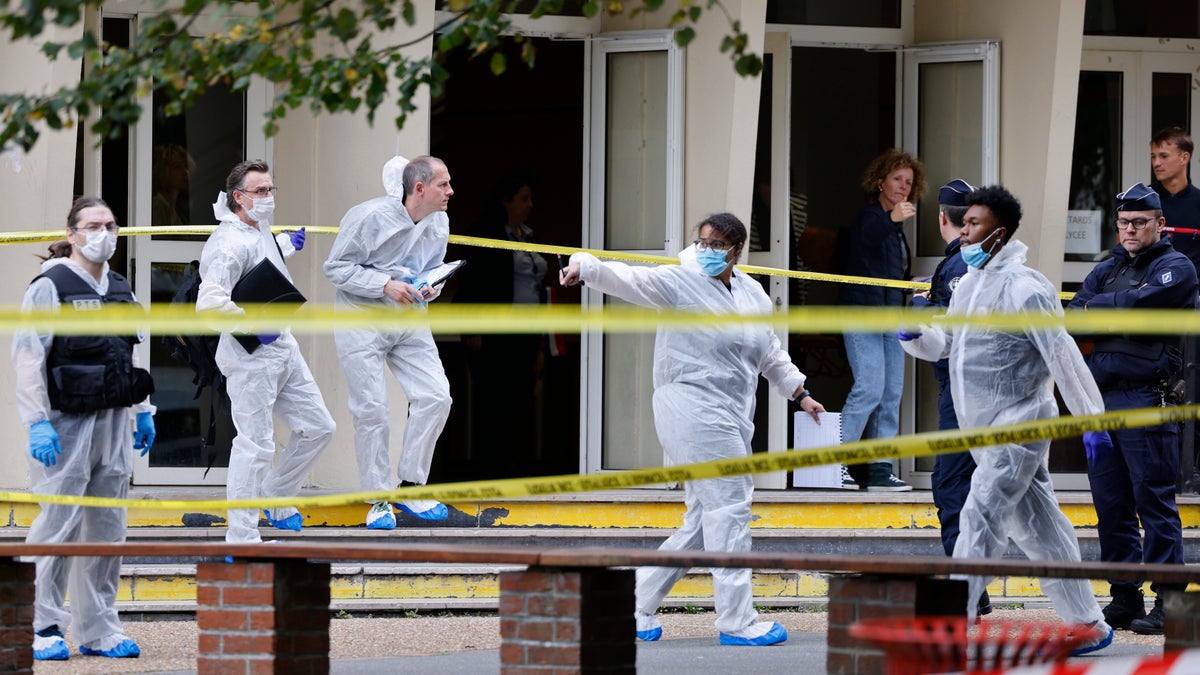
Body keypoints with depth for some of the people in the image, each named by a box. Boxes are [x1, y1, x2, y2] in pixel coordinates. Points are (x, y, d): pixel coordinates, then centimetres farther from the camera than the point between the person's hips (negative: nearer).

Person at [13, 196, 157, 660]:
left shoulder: (120, 289, 15)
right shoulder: (49, 287, -6)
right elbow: (27, 358, -10)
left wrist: (143, 411, 19)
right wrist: (37, 423, -16)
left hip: (113, 423, 7)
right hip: (66, 426, -7)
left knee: (108, 528, 7)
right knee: (58, 526, -8)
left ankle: (98, 629, 14)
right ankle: (43, 629, -1)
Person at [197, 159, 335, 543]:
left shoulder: (260, 229, 11)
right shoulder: (231, 243, -20)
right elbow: (209, 302, -32)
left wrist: (287, 245, 33)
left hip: (282, 346, 10)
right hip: (250, 354, -10)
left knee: (318, 428, 13)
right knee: (255, 445, -9)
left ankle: (276, 501, 28)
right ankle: (242, 539, -3)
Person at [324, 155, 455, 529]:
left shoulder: (439, 223, 1)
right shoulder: (370, 217, -19)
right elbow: (336, 267, -13)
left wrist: (430, 288, -6)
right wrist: (385, 285, -24)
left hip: (409, 322, 6)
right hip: (362, 320, -6)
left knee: (435, 397, -7)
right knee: (371, 411, -5)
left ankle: (410, 488, 7)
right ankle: (377, 500, 8)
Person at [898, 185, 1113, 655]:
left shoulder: (1023, 287, -15)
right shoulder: (969, 284, 13)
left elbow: (1063, 356, -16)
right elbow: (944, 343, 23)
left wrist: (1092, 419, -18)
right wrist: (914, 335, 0)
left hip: (1020, 425, -9)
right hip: (985, 430, 9)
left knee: (981, 519, -15)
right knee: (1038, 528, 12)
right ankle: (1089, 626, 19)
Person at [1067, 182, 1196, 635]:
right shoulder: (1107, 271, 21)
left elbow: (1139, 303, -15)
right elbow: (1072, 320, 9)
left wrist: (1097, 308, -1)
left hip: (1147, 400, -7)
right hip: (1100, 398, 7)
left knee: (1154, 501, -8)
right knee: (1111, 504, 7)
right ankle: (1125, 599, 13)